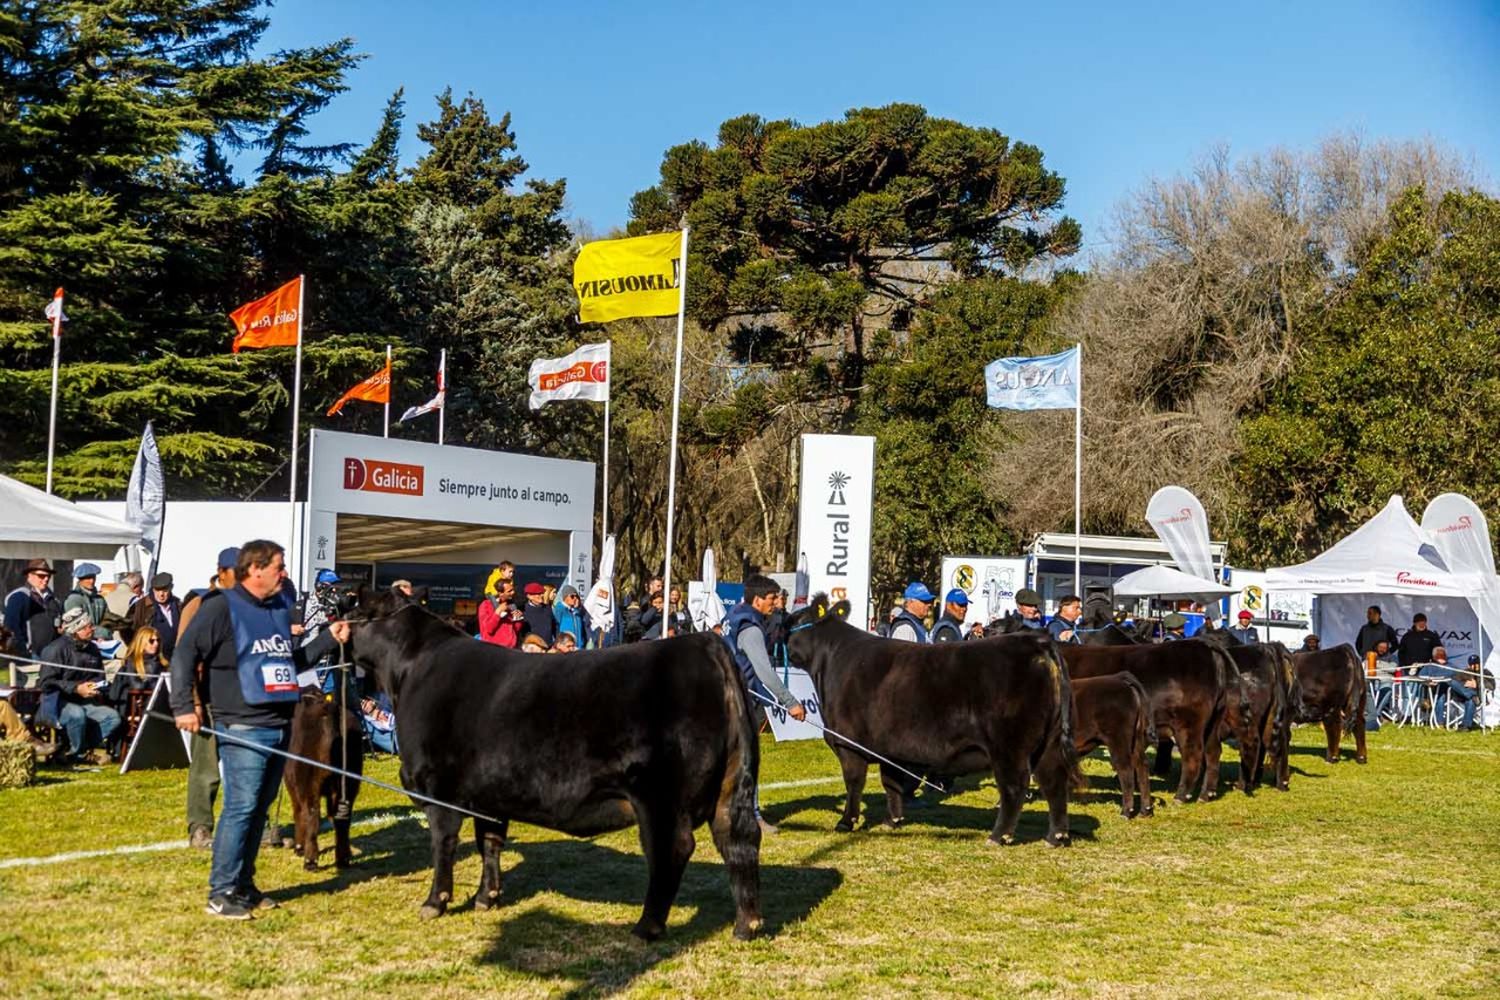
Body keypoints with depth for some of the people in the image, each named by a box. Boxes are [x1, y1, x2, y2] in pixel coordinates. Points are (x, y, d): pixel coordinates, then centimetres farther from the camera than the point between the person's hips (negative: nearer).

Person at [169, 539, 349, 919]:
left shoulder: (280, 607, 17)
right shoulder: (222, 606, -6)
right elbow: (184, 655, -10)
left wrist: (329, 638, 16)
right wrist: (183, 706, -16)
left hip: (280, 727, 8)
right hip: (243, 728, -8)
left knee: (260, 807, 12)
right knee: (241, 806, -10)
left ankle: (243, 885, 21)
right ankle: (220, 893, -3)